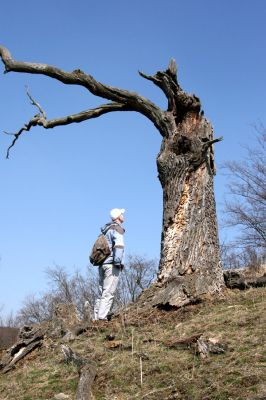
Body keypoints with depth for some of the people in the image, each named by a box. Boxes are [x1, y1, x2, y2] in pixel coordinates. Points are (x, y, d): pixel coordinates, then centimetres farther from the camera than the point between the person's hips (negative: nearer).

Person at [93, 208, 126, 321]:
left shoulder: (106, 229, 22)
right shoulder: (117, 228, -5)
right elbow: (119, 245, -19)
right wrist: (118, 262, -19)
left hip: (102, 264, 8)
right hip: (112, 264, -8)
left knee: (102, 292, 9)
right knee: (109, 292, -10)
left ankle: (96, 317, 6)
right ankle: (102, 317, -16)